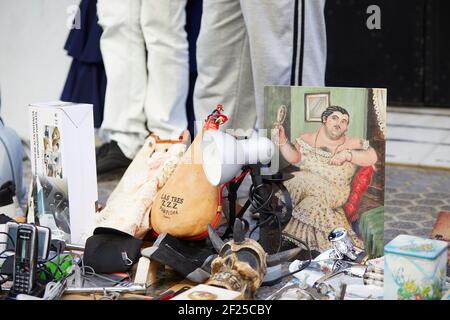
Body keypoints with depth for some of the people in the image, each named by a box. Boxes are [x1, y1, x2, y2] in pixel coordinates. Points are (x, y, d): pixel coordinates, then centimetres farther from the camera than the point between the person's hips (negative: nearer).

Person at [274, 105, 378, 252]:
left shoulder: (352, 144, 2)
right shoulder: (307, 139, 6)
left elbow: (372, 157, -7)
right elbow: (294, 157, -5)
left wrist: (347, 154, -19)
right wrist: (283, 140, -23)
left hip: (333, 193, -2)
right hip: (300, 185, 2)